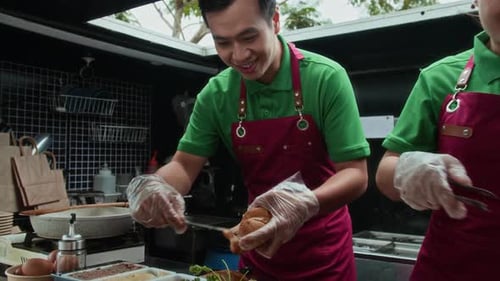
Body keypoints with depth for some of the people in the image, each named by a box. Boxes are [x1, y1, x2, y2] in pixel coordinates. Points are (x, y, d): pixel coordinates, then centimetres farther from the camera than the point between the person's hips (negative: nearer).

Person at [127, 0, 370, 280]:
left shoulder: (326, 78, -18)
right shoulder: (216, 94, -8)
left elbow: (355, 174, -19)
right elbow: (185, 164, -5)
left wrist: (306, 204, -39)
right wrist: (152, 185, -27)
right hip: (258, 247, 3)